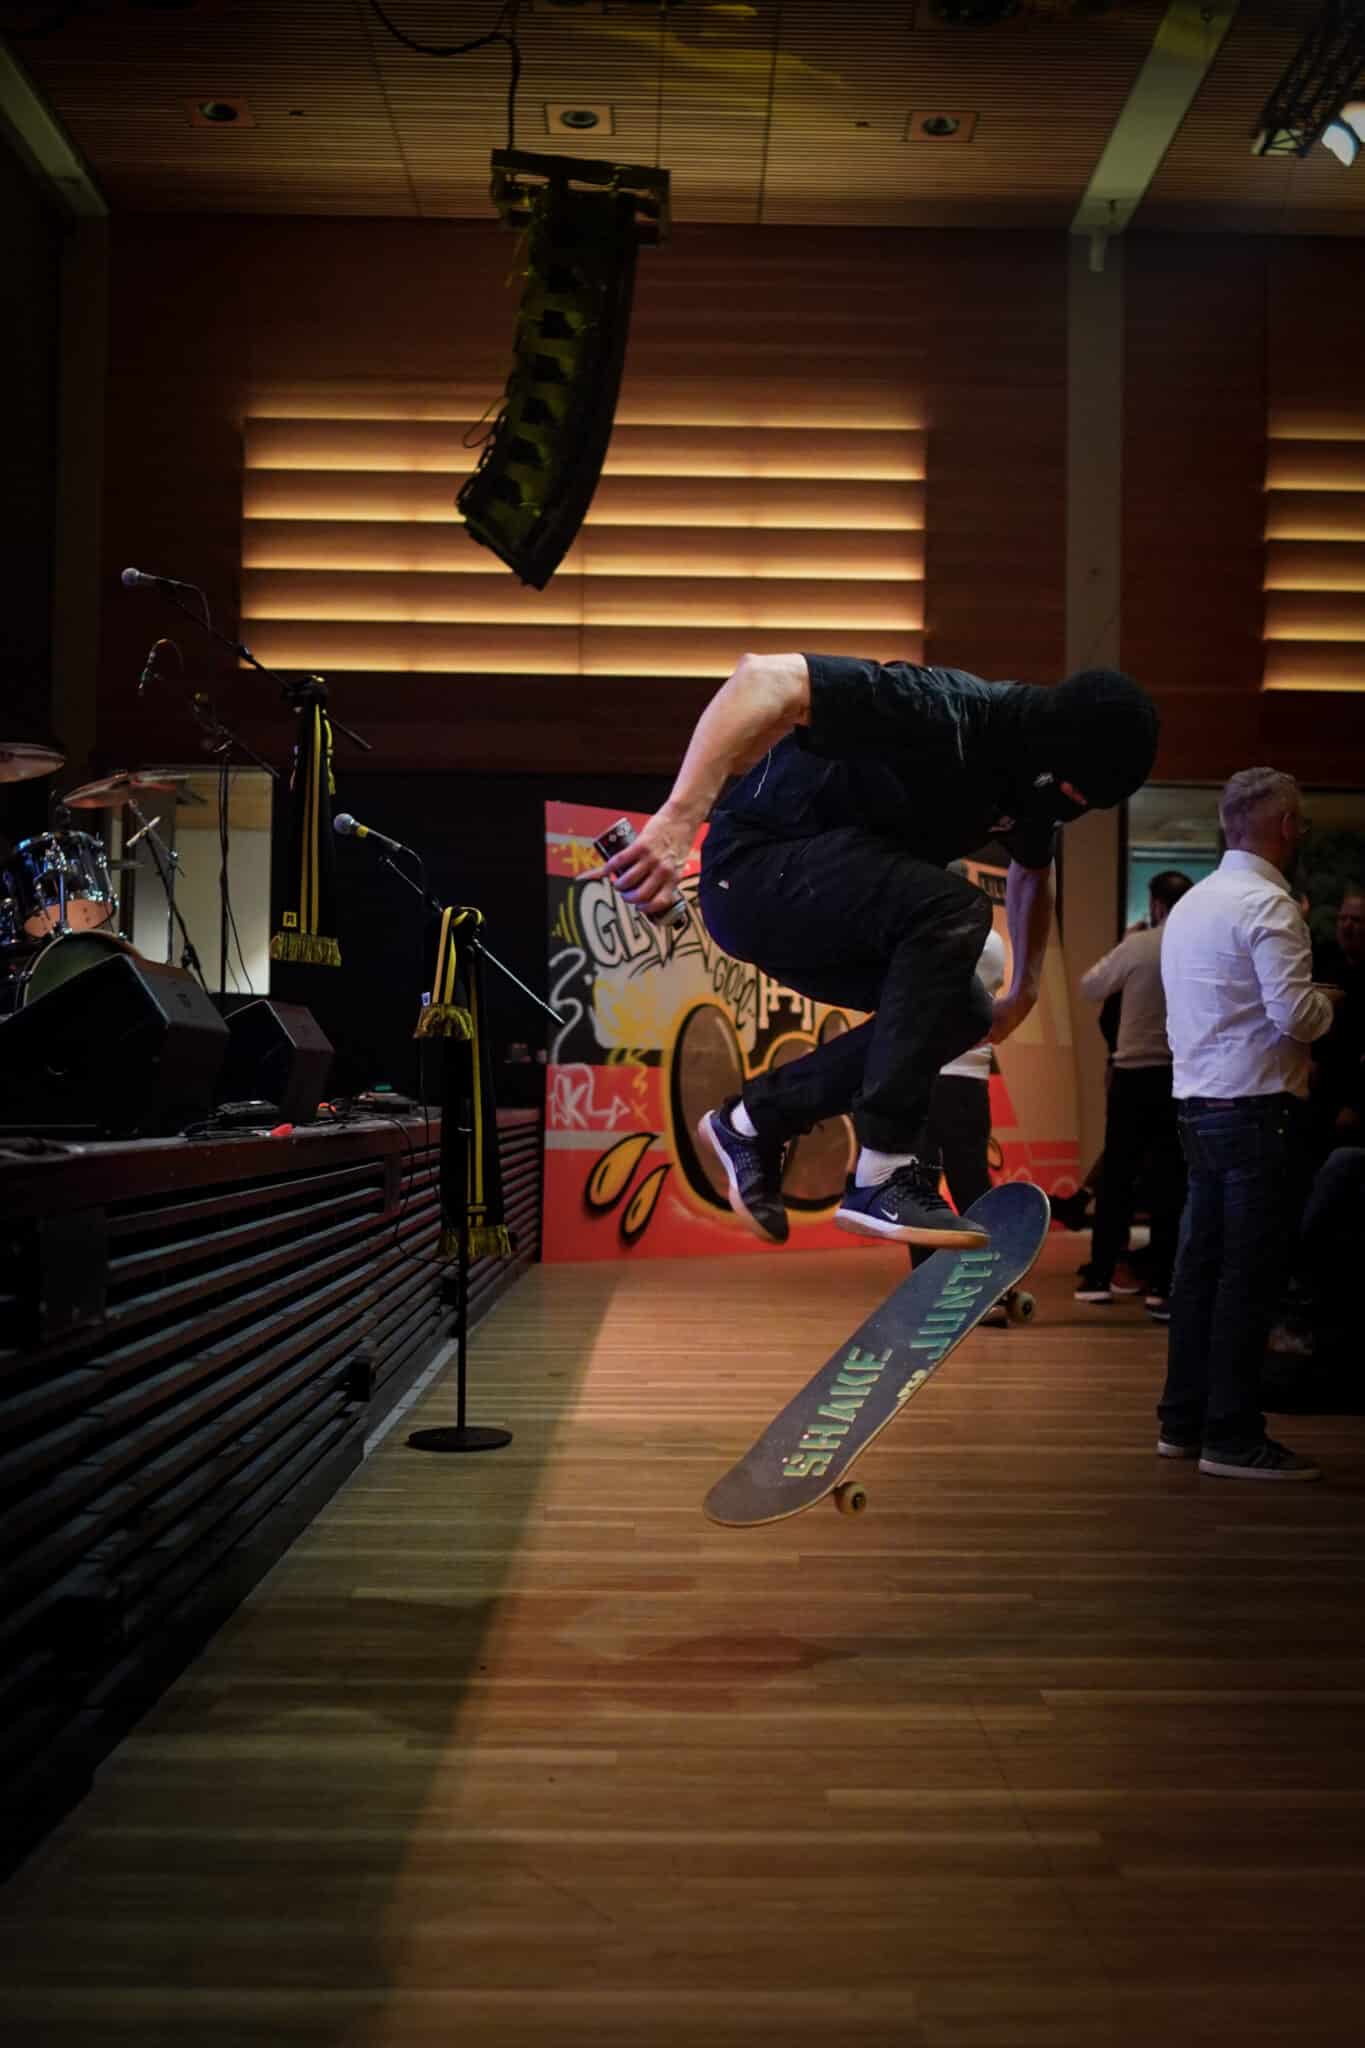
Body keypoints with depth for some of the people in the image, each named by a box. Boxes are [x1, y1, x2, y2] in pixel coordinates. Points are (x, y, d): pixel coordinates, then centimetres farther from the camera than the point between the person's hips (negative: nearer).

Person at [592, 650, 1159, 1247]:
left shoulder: (1033, 778, 1)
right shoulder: (943, 712, -27)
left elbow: (1032, 870, 25)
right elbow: (764, 678, -38)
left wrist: (1025, 989, 24)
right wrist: (677, 820, -46)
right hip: (755, 868, -9)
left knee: (960, 1013, 2)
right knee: (952, 911, -29)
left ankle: (756, 1117, 13)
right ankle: (883, 1176, -26)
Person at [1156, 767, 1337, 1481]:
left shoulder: (1191, 903, 14)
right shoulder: (1269, 905, -13)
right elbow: (1295, 1015, -21)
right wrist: (1329, 1003, 0)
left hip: (1198, 1102, 9)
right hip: (1256, 1105, -9)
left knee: (1201, 1262, 13)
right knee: (1251, 1274, -3)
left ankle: (1183, 1421, 21)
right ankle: (1232, 1437, 2)